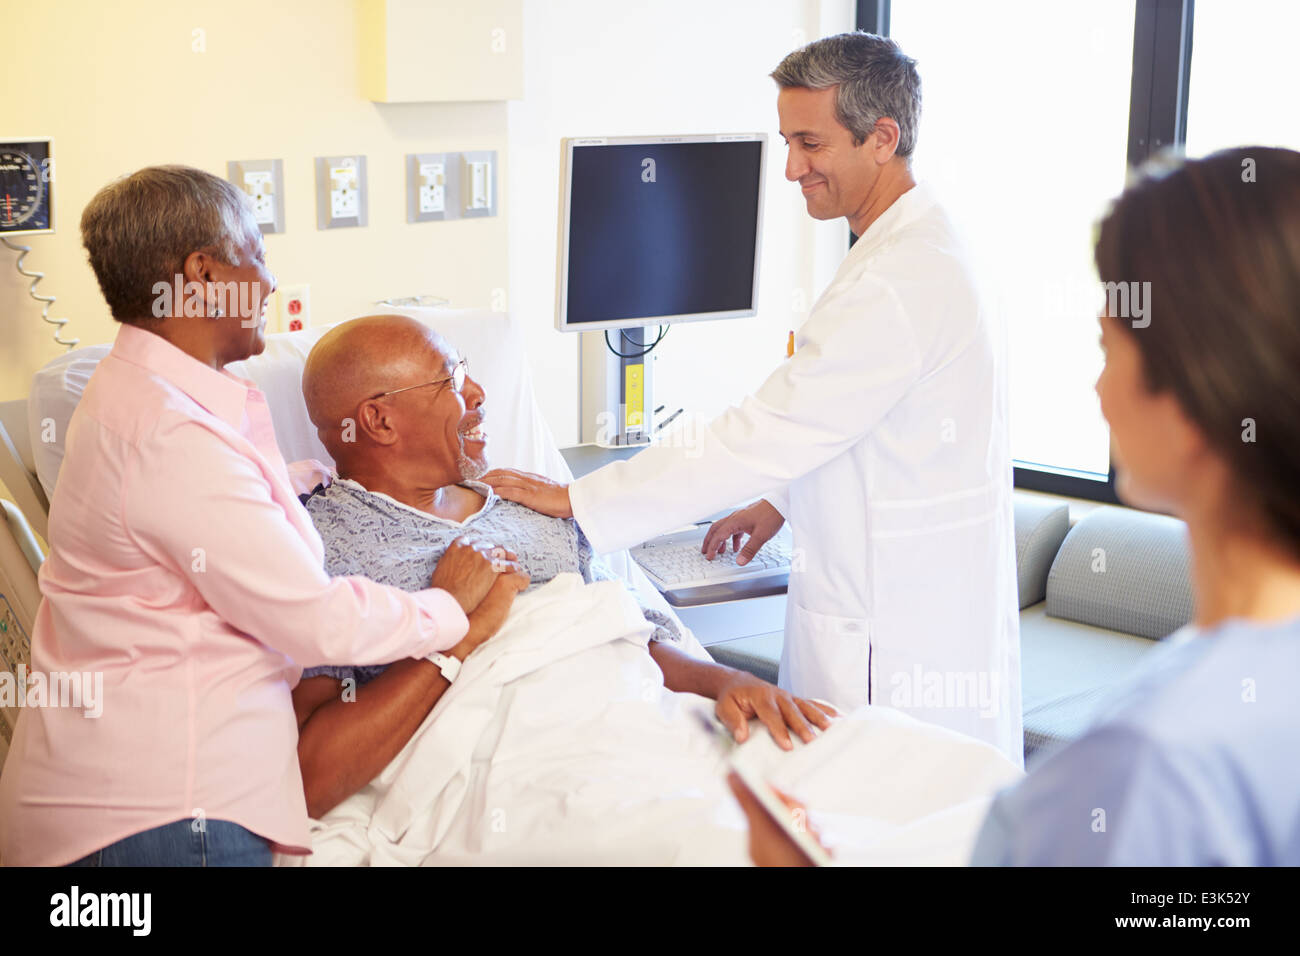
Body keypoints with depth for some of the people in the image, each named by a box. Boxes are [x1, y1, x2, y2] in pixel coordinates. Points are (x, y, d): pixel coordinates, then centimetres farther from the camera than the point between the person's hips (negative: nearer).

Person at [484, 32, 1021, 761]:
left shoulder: (904, 282, -22)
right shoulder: (916, 250, 13)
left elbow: (765, 432, -22)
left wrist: (576, 500, -17)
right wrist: (783, 501, 17)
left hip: (898, 641, -10)